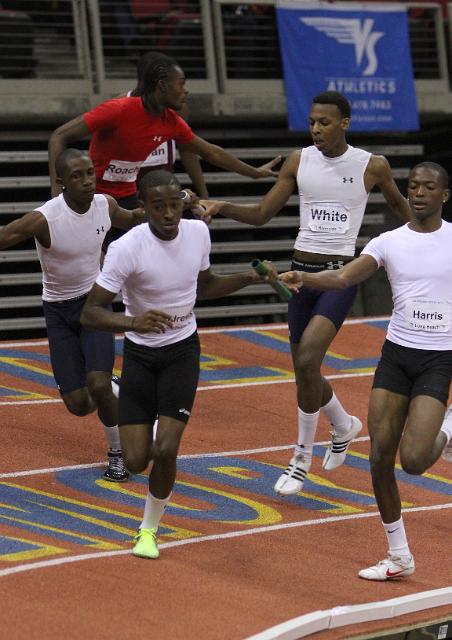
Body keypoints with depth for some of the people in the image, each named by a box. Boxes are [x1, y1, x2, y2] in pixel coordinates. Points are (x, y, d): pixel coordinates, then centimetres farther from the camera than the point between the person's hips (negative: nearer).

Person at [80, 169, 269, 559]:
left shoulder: (198, 232, -8)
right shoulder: (127, 248, -23)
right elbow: (90, 313, -24)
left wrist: (248, 278, 0)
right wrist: (133, 322, -42)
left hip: (183, 351, 2)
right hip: (140, 354, -2)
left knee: (166, 451, -13)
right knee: (135, 461, -4)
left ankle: (150, 528, 14)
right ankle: (146, 435, 36)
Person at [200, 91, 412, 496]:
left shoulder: (372, 166, -4)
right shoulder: (299, 160, 3)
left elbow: (398, 203, 16)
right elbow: (262, 214, 5)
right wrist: (220, 207, -9)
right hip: (303, 270, 4)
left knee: (307, 361, -20)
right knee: (304, 370, 12)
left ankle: (302, 458, -3)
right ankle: (344, 426, 42)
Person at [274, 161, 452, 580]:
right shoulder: (389, 242, 2)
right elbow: (343, 278, -12)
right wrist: (303, 278, -31)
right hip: (396, 354, 3)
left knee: (413, 460, -17)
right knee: (380, 458, 0)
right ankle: (398, 556, 15)